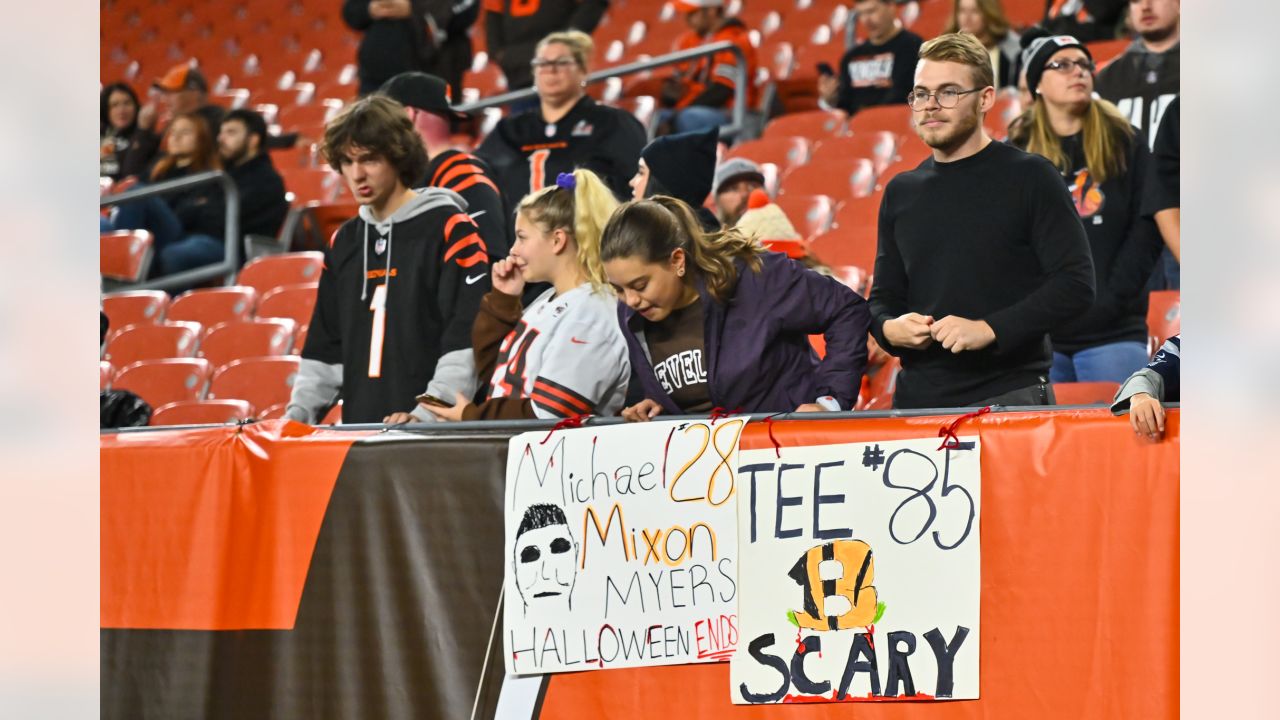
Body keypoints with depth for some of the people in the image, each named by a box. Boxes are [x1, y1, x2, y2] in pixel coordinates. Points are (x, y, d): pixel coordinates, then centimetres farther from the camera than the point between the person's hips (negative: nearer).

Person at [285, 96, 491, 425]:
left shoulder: (449, 230, -4)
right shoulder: (344, 242, 18)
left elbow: (467, 341, -12)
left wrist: (427, 414, -22)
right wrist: (298, 413, 8)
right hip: (358, 428, 6)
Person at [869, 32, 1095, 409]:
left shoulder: (1029, 177, -2)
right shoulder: (900, 192, 14)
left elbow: (1075, 283, -9)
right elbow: (884, 296, 20)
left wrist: (989, 329, -18)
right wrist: (889, 328, -5)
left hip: (1011, 398, -5)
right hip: (918, 400, 5)